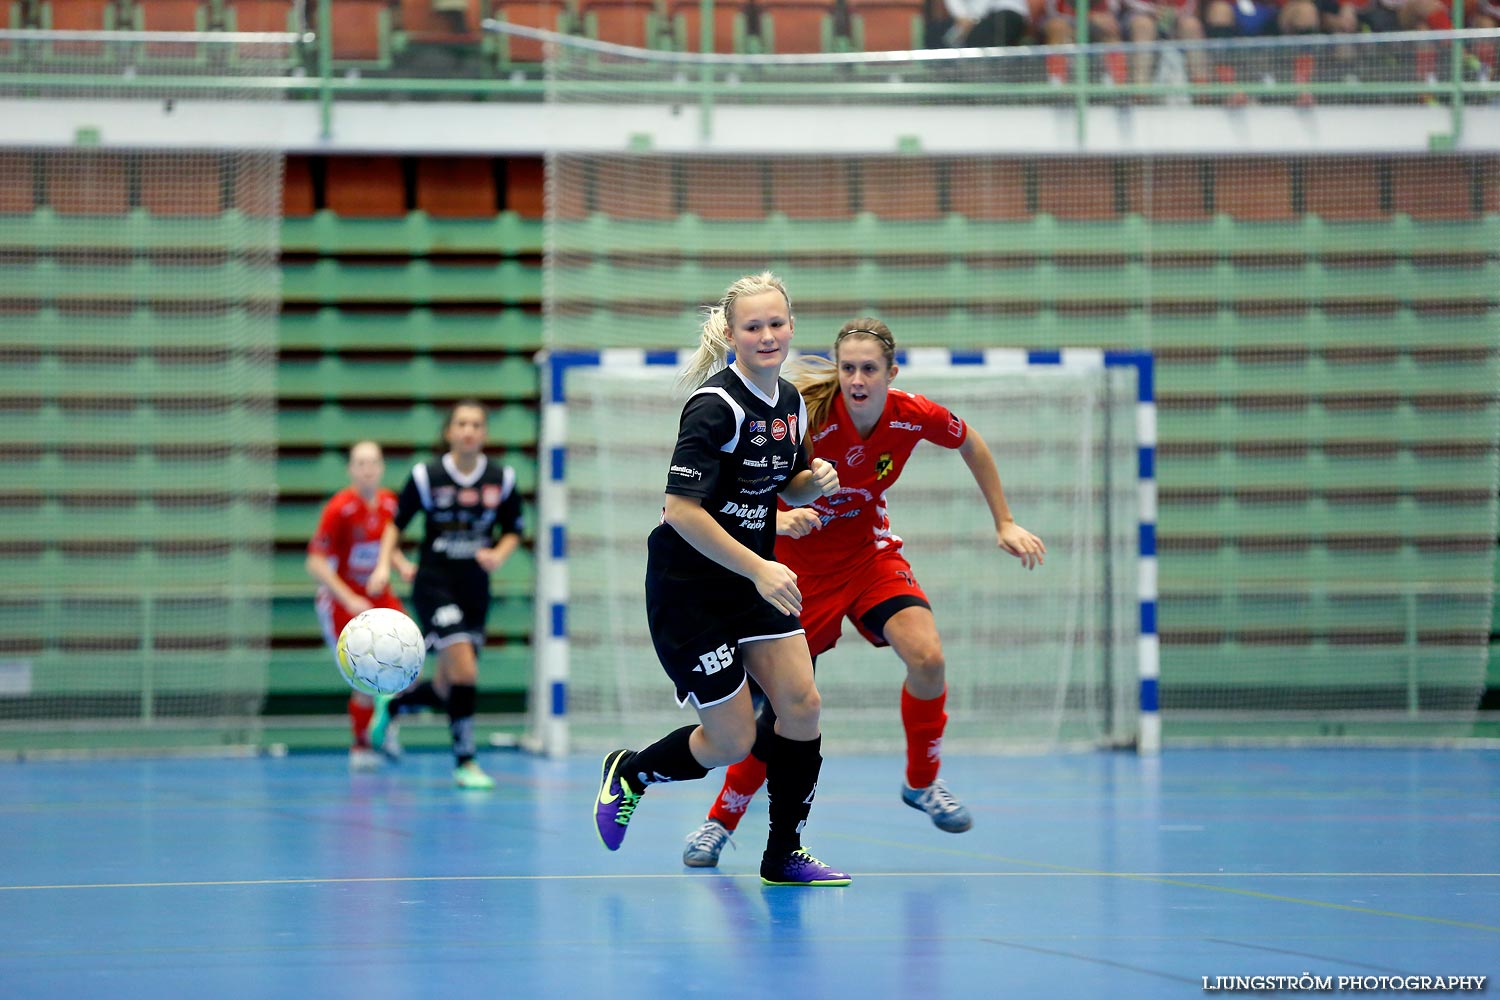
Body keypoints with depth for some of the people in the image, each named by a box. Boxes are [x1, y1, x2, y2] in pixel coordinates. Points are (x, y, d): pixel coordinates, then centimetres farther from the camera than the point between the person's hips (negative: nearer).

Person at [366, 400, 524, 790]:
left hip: (475, 590, 4)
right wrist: (384, 564, -8)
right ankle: (464, 762, -9)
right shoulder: (425, 476, -6)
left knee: (447, 689, 9)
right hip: (434, 584, -4)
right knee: (465, 671, -20)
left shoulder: (502, 479, 0)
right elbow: (397, 521, 5)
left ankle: (391, 705, 40)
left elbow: (513, 531, 10)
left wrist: (499, 555, -10)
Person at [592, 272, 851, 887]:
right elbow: (682, 509, -26)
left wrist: (814, 482, -5)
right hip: (689, 588, -7)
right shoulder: (714, 407, -22)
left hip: (757, 577, 8)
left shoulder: (790, 401, 4)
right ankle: (629, 773, 25)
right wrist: (758, 570, -28)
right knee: (732, 742, -5)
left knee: (802, 704, -5)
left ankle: (785, 855, 9)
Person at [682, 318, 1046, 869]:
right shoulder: (808, 418, -28)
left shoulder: (912, 415, -17)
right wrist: (778, 519, -47)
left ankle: (922, 783, 6)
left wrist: (1005, 523, 6)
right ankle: (721, 821, 17)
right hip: (803, 561, -3)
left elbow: (972, 445, 5)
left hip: (868, 551, 3)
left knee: (926, 655, -20)